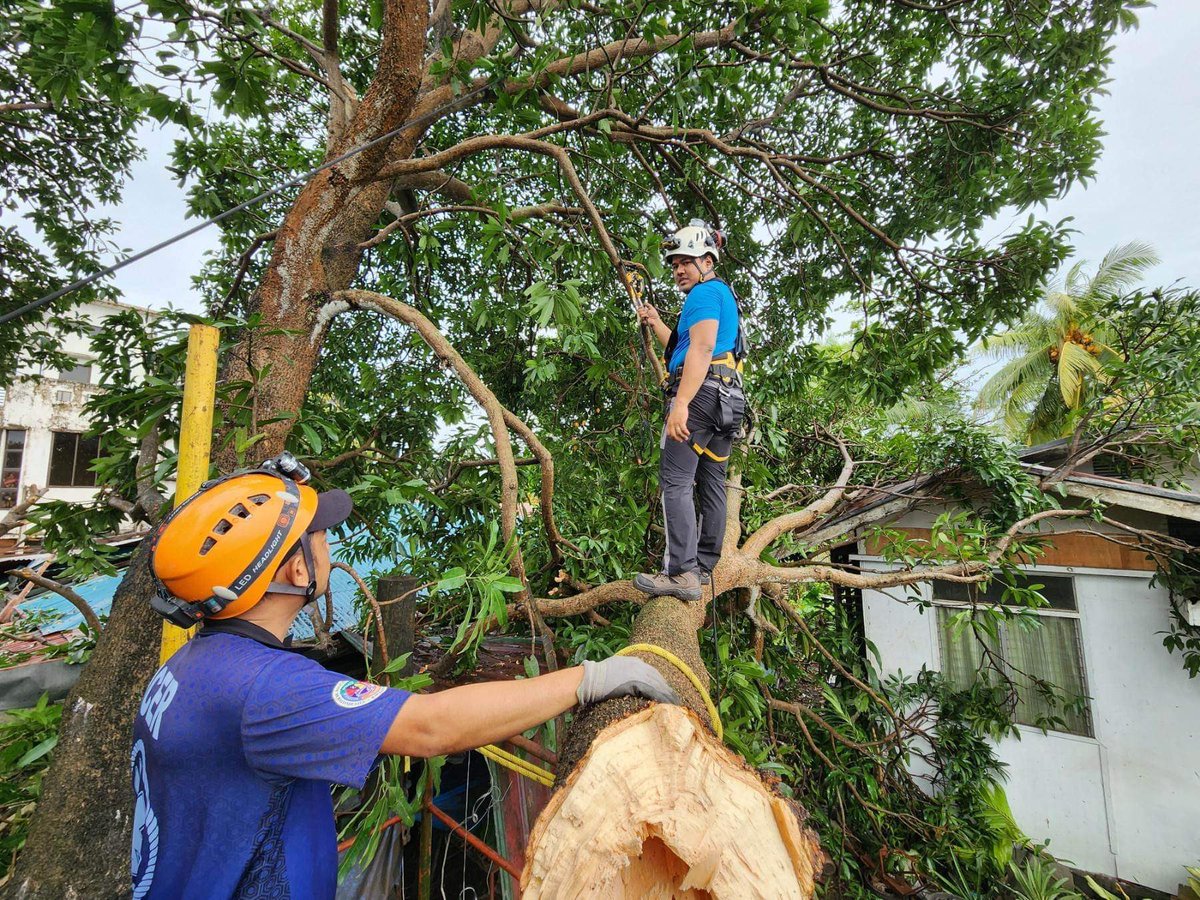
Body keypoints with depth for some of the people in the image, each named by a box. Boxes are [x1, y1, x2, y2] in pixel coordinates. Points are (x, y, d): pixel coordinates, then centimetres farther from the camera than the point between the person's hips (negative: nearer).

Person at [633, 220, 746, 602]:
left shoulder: (705, 292, -1)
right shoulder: (724, 295, 30)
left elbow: (701, 348, -18)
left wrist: (680, 403, -26)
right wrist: (655, 323, 35)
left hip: (701, 393, -10)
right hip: (728, 398, 10)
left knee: (676, 481, -14)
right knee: (711, 483, 9)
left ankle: (682, 573, -17)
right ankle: (704, 567, 15)